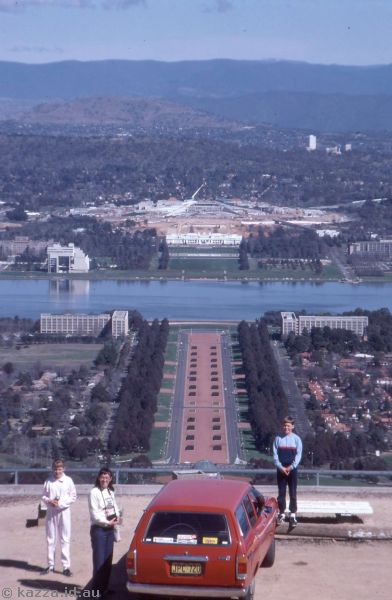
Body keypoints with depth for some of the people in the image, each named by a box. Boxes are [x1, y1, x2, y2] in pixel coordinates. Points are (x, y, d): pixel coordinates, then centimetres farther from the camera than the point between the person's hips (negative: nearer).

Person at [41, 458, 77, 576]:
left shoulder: (68, 480, -2)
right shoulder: (48, 481, 3)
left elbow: (73, 497, -1)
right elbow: (44, 496, 9)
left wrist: (60, 503, -12)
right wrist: (49, 501, -12)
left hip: (64, 512, -2)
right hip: (51, 512, 2)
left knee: (65, 539, -1)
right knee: (50, 538, 9)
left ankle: (66, 566, 2)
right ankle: (50, 565, 19)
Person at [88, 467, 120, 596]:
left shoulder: (110, 492, 10)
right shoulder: (94, 492, -12)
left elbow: (115, 507, 15)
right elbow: (95, 514, -15)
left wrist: (116, 517, -5)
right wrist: (108, 522, -17)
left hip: (110, 529, 8)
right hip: (98, 529, -8)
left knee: (108, 560, 13)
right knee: (99, 560, -5)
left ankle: (104, 587, 23)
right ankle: (97, 589, 1)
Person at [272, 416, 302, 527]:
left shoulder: (296, 439, -1)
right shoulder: (278, 439, 1)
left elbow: (298, 455, -3)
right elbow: (275, 455, -1)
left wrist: (291, 467, -13)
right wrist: (280, 467, -13)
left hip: (292, 469, -1)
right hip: (280, 469, 1)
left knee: (293, 493, 0)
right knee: (281, 492, 5)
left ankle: (293, 515, 3)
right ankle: (281, 513, 15)